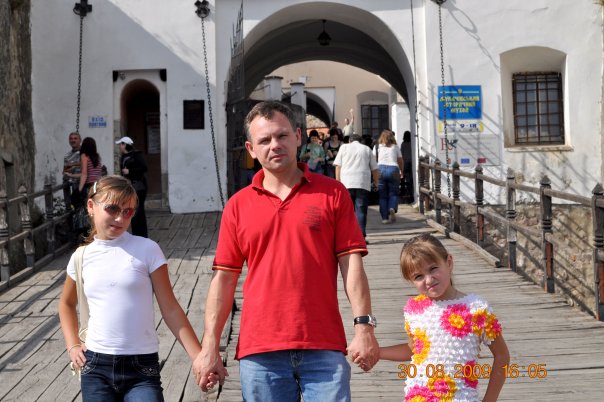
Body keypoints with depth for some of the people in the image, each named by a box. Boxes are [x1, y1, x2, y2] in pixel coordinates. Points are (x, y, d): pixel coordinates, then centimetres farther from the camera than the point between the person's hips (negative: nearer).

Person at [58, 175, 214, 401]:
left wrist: (199, 357, -8)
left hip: (141, 368, -3)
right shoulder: (82, 257, 6)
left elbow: (170, 309, -3)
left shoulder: (147, 250, -4)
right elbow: (67, 304, 25)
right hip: (95, 367, 3)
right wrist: (72, 346, 12)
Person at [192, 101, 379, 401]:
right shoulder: (238, 205, 8)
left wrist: (363, 324, -9)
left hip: (324, 347, -1)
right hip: (259, 351, 1)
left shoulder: (332, 193, 5)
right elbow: (224, 278, 8)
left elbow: (351, 263, 1)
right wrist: (210, 347, 3)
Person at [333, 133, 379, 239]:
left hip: (347, 183, 0)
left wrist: (338, 182, 10)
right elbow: (375, 169, 16)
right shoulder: (367, 149, 18)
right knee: (361, 210, -1)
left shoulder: (344, 147, 16)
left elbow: (338, 166, 8)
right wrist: (375, 183, 27)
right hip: (363, 184, 0)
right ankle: (361, 236, -9)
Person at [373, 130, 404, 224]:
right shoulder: (395, 147, 13)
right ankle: (392, 208, -17)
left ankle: (385, 217, 1)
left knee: (382, 195, 6)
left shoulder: (377, 147, 10)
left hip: (380, 169, 0)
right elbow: (400, 161, 18)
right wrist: (401, 172, 32)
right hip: (393, 169, 0)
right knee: (393, 193, 11)